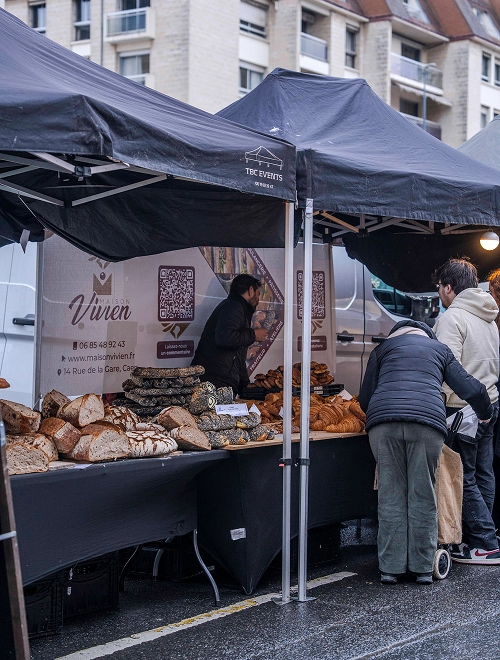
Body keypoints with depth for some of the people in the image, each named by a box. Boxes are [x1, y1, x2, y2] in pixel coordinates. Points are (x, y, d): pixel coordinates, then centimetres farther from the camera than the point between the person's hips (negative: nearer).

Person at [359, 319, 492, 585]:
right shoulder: (439, 349, 26)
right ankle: (423, 568, 9)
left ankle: (390, 568, 6)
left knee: (391, 495, 5)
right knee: (423, 497, 6)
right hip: (428, 421, 0)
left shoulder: (382, 349, 25)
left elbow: (365, 399, 19)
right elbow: (472, 389, 22)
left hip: (383, 421, 0)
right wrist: (486, 414, 40)